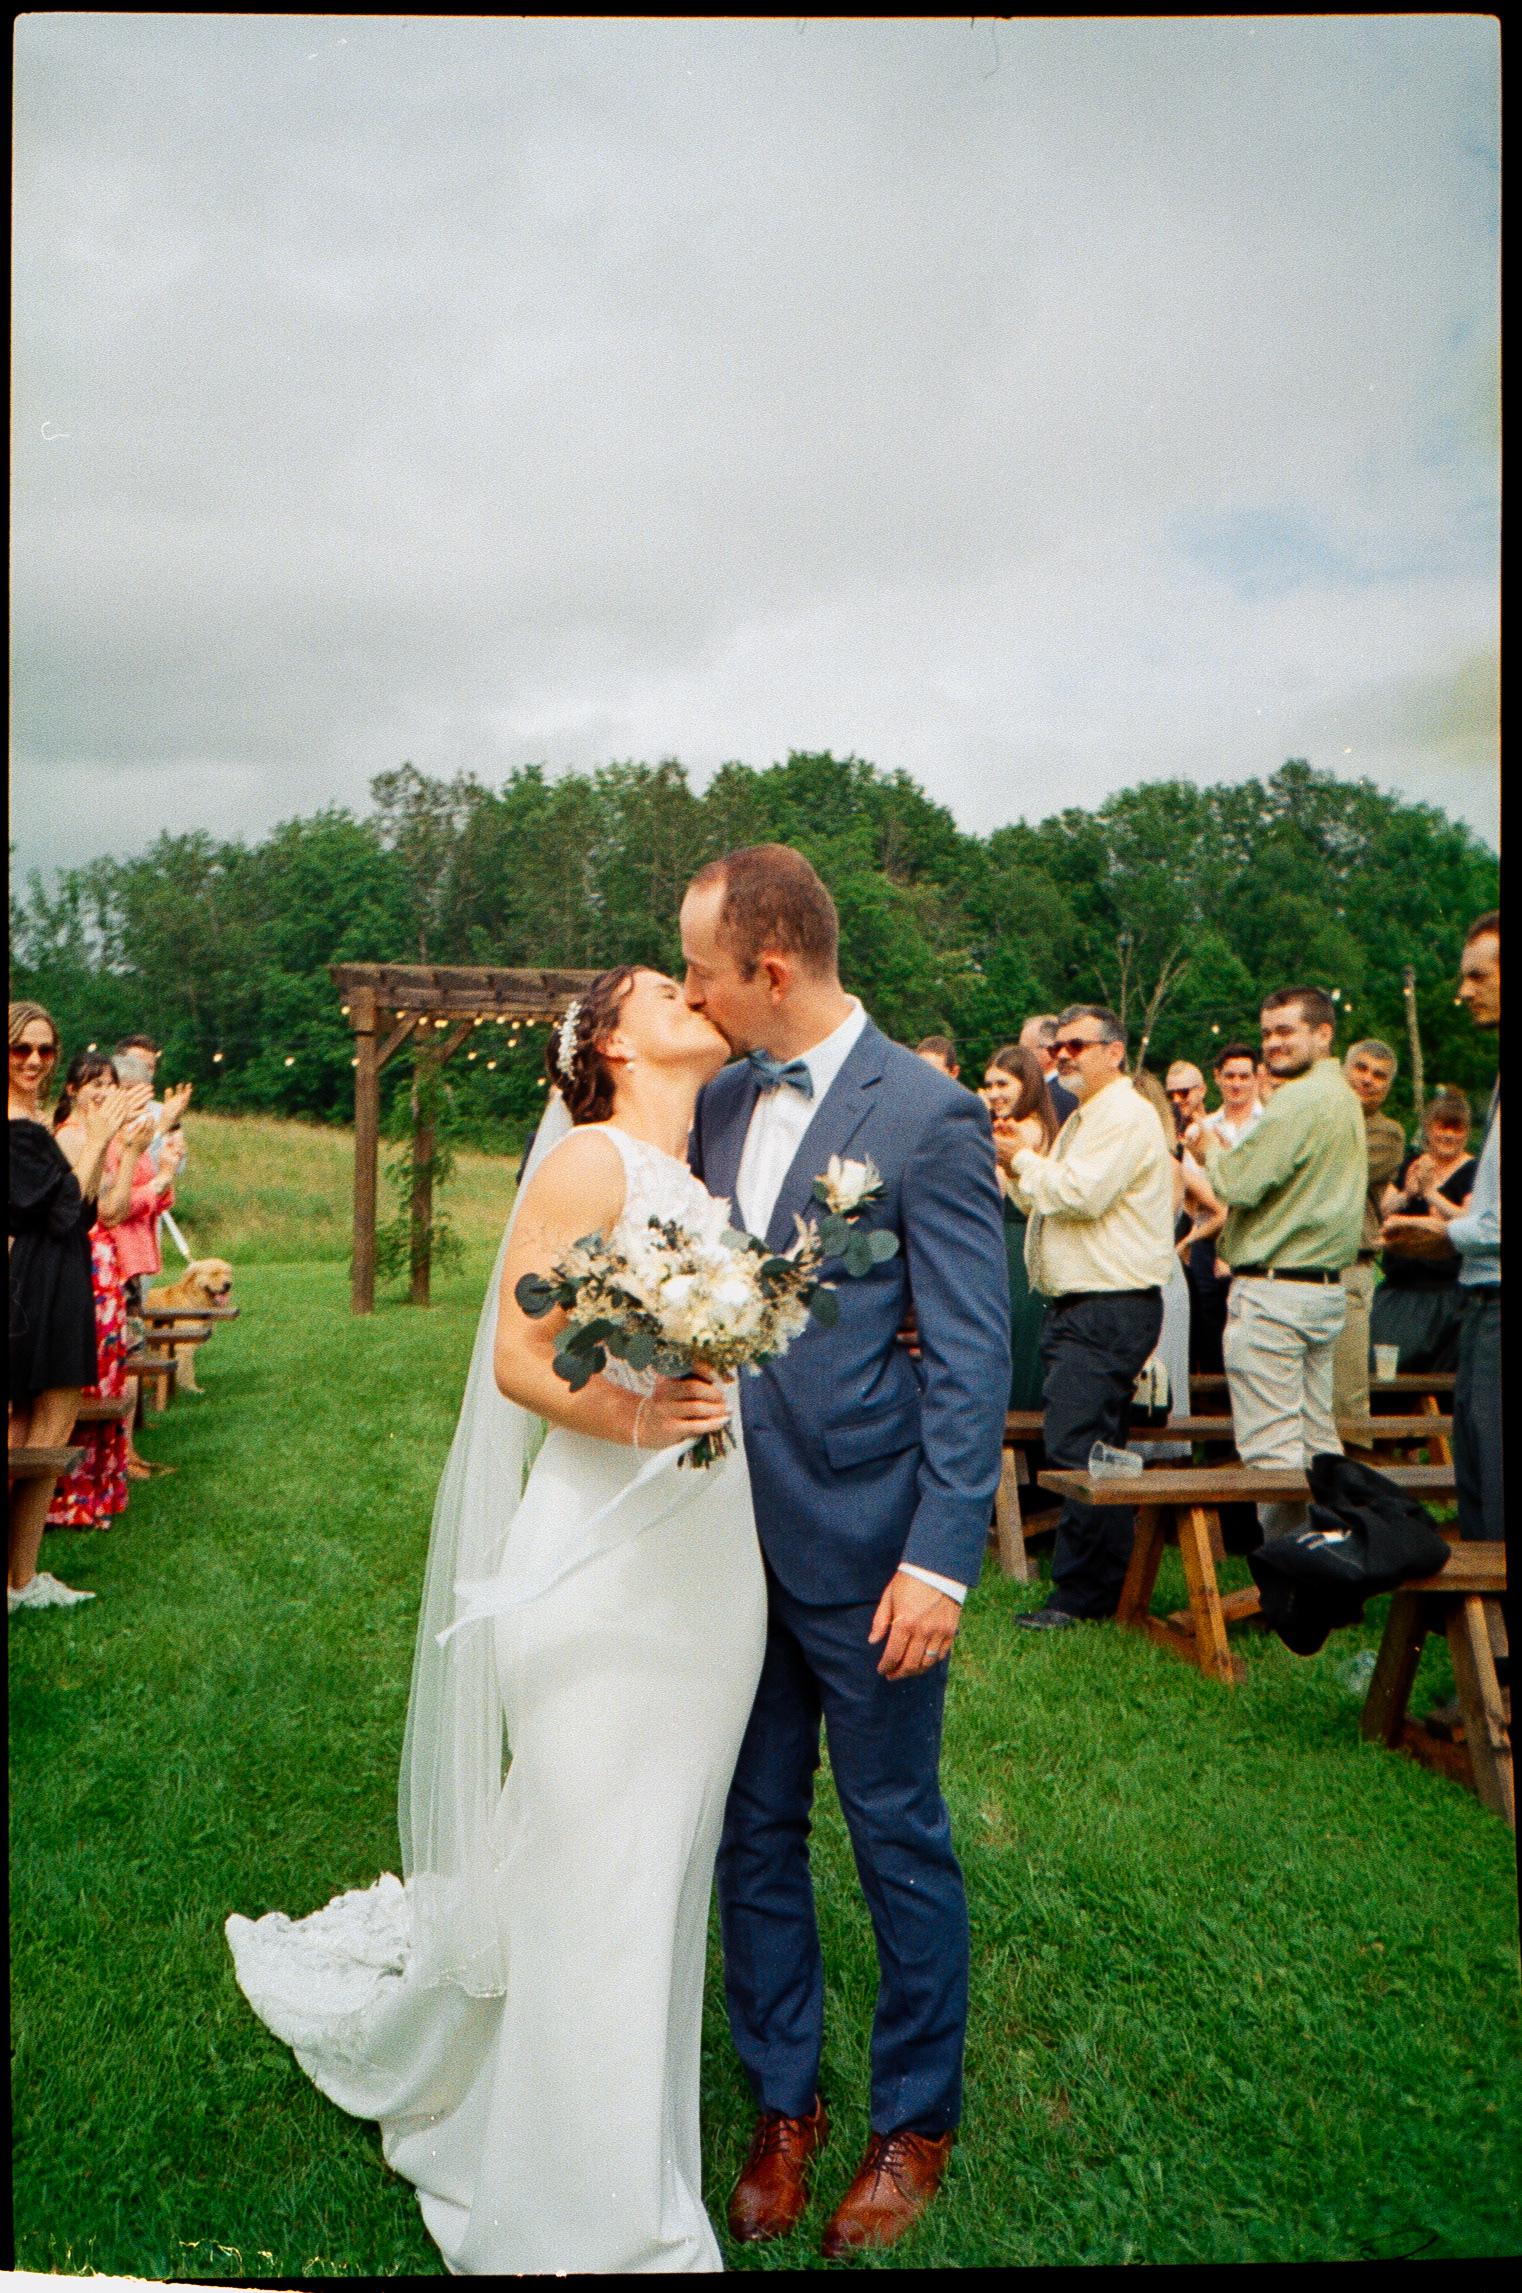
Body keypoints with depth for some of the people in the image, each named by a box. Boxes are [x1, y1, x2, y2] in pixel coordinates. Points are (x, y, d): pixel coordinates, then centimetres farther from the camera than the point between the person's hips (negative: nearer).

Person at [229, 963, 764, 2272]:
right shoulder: (589, 1160, -8)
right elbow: (517, 1360, -13)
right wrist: (628, 1415, -28)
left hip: (713, 1564, 7)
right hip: (605, 1560, -7)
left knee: (663, 1856, 17)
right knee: (600, 1878, 1)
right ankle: (581, 2221, 20)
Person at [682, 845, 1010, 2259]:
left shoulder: (928, 1114, -14)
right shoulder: (716, 1104, 5)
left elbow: (971, 1359, -14)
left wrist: (940, 1561, -16)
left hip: (865, 1546, -6)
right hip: (736, 1533, 6)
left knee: (898, 1842, 12)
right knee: (753, 1834, 17)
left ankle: (915, 2124, 35)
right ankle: (782, 2106, 39)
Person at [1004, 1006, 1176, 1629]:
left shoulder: (1124, 1115, -11)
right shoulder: (1084, 1118, 22)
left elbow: (1082, 1195, -22)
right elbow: (1051, 1201, 26)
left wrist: (1022, 1159, -10)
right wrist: (1022, 1170, 8)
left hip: (1111, 1308, -11)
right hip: (1078, 1305, 11)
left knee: (1075, 1445, -12)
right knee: (1098, 1448, 14)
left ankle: (1082, 1593, -5)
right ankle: (1112, 1583, 22)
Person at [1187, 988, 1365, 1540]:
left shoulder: (1299, 1099, -15)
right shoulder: (1345, 1098, 17)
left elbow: (1239, 1184, -18)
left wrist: (1210, 1150, 1)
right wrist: (1224, 1153, 11)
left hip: (1274, 1290, -10)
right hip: (1327, 1284, 10)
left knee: (1271, 1450, -5)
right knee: (1319, 1442, 14)